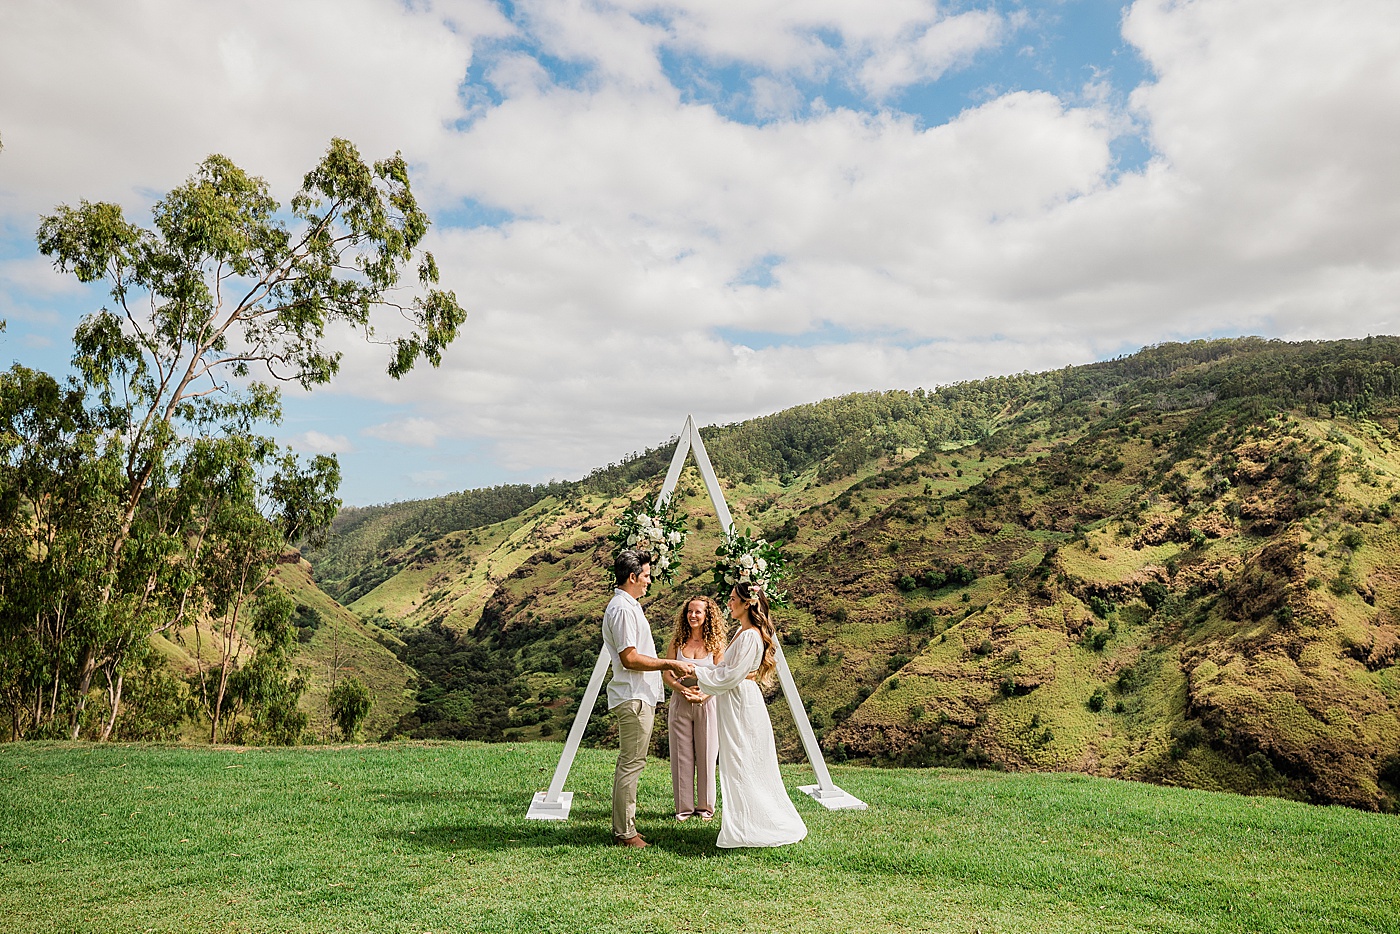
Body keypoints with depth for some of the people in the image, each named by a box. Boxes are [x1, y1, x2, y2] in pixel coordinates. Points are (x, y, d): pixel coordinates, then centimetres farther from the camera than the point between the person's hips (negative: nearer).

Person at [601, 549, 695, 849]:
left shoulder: (629, 605, 18)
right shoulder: (621, 609, -16)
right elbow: (629, 658, -21)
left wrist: (669, 667, 24)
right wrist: (669, 664, -16)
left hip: (638, 697, 11)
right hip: (634, 699, -11)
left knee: (628, 763, 14)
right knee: (631, 763, -6)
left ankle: (623, 827, 21)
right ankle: (625, 833, 0)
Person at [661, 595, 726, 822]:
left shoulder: (715, 644, 0)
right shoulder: (678, 641, 4)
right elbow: (666, 674, 2)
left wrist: (703, 695, -19)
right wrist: (683, 689, -15)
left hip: (707, 704, -1)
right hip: (680, 703, 1)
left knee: (706, 756, 4)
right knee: (681, 756, 4)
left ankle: (705, 806, 17)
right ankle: (683, 807, 14)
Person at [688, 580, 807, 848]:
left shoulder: (750, 636, -18)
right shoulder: (742, 632, 13)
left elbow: (732, 676, -20)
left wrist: (697, 674, -13)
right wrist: (698, 676, 12)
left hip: (741, 704, -10)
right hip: (735, 703, 10)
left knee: (741, 766, -3)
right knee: (739, 765, 15)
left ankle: (744, 828, 4)